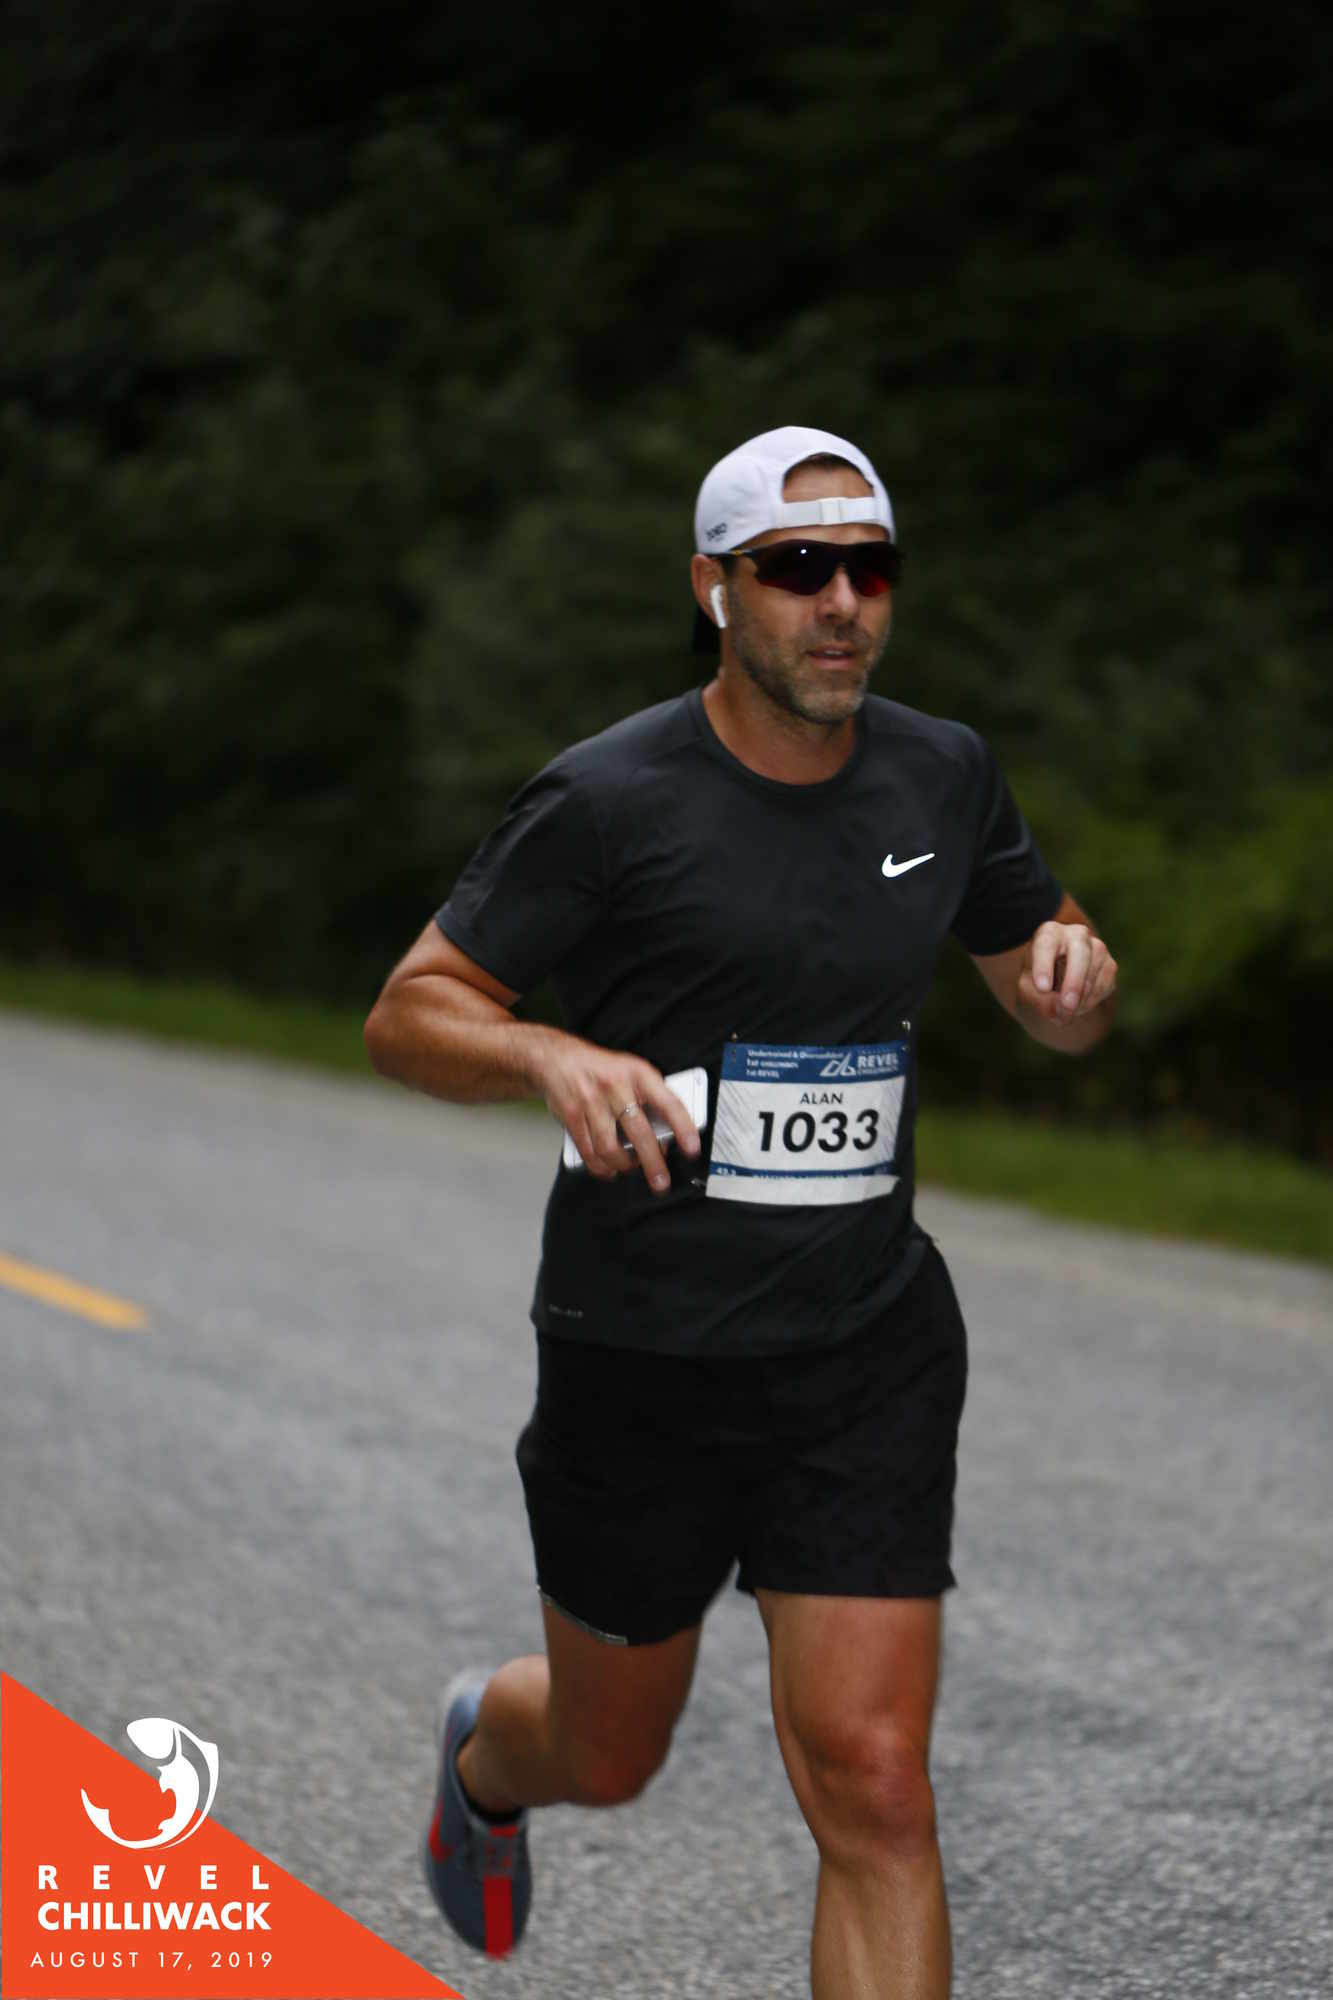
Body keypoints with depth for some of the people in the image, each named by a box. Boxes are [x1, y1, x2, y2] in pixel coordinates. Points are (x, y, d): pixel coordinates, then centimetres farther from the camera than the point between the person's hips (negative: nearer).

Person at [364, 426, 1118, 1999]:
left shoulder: (942, 778, 4)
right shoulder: (610, 798, -10)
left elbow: (1054, 1005, 18)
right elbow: (409, 1016, -7)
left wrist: (1074, 967, -7)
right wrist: (557, 1058, -28)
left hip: (868, 1350, 2)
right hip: (640, 1355, -2)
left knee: (872, 1787, -9)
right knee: (610, 1756, 17)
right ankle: (484, 1757, 55)